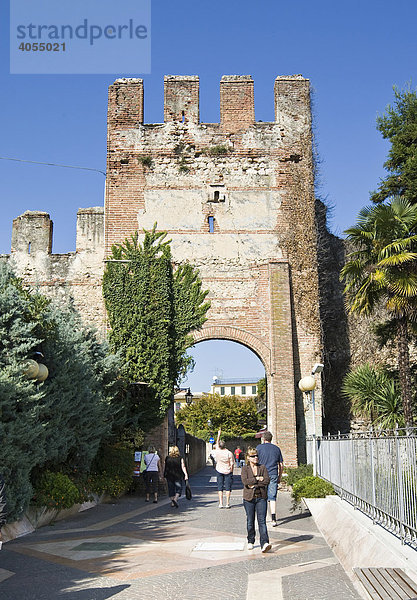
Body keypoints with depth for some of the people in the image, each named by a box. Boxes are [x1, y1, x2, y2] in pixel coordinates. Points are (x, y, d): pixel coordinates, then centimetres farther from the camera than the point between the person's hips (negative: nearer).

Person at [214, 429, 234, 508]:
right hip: (228, 472, -2)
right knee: (228, 487, 3)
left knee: (220, 487, 6)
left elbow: (217, 443, 11)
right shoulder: (229, 453, -15)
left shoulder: (217, 452, -8)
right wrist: (231, 472, 5)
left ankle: (221, 503, 3)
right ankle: (227, 503, 2)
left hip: (219, 471, 2)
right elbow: (231, 464, -10)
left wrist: (219, 434, 21)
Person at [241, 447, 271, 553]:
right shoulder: (245, 468, 2)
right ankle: (250, 542, 25)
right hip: (249, 498, 0)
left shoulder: (263, 467, 6)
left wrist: (253, 484, -11)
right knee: (250, 521, 9)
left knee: (262, 520, -9)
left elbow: (267, 481, -6)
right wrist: (257, 479, -15)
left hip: (261, 497, 0)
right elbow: (245, 481, -13)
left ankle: (264, 544, -17)